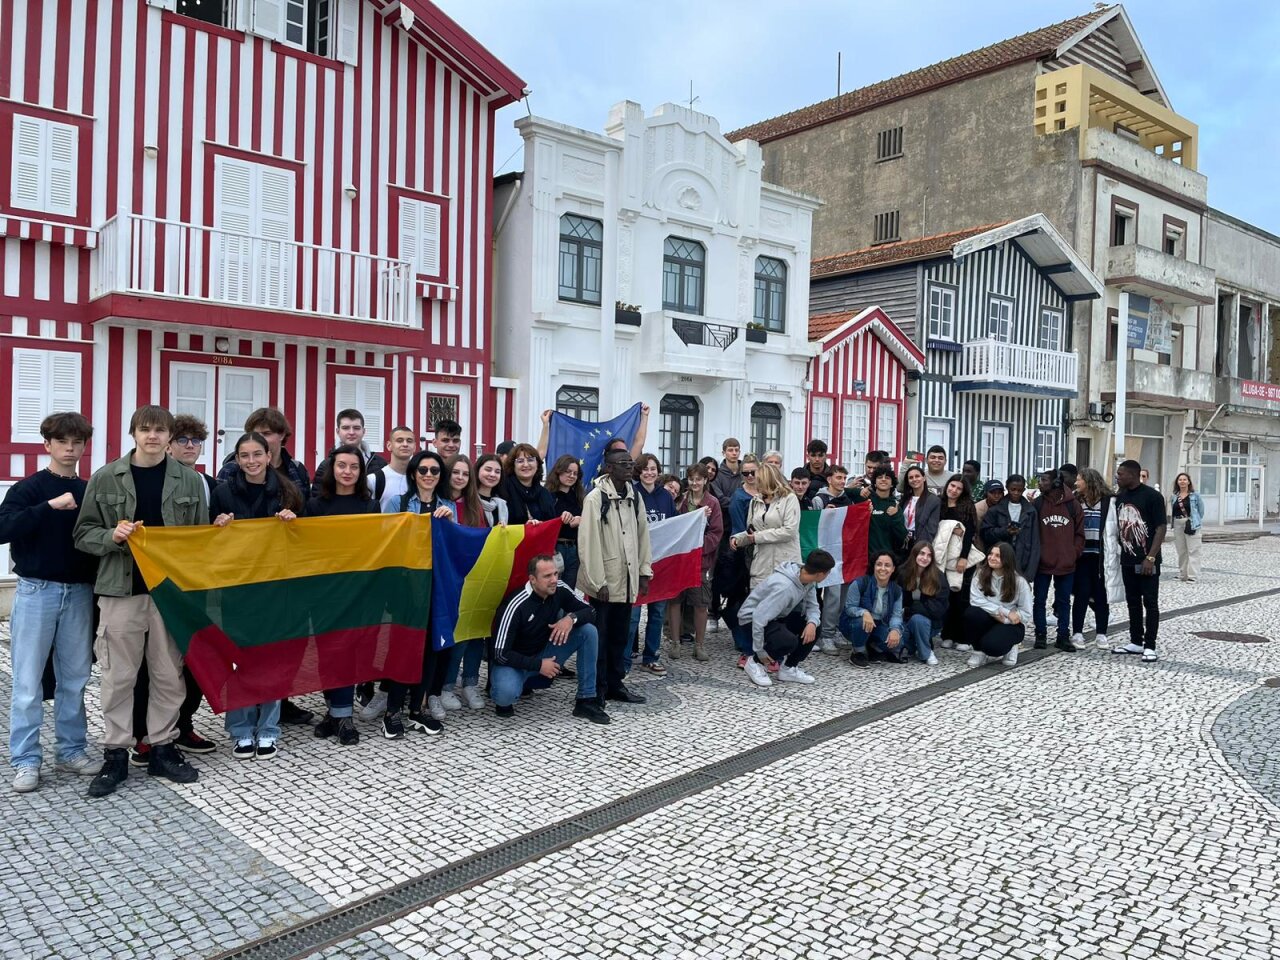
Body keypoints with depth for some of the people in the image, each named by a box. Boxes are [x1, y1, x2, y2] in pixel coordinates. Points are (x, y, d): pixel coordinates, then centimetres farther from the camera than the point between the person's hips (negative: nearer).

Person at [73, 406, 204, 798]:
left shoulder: (190, 481, 3)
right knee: (118, 676, 5)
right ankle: (115, 755, 17)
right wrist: (112, 536, -15)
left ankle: (163, 748, 22)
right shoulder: (105, 479, 1)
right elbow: (84, 534, 5)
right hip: (121, 590, -1)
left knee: (169, 674, 9)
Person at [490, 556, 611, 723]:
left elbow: (590, 611, -4)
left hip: (545, 652, 6)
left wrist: (571, 618, -26)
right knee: (506, 694, -38)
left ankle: (586, 701, -8)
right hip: (515, 661, -5)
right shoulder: (515, 606, -27)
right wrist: (538, 665, -25)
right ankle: (503, 698, 3)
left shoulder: (560, 589, -13)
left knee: (588, 630, -14)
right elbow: (500, 653, -24)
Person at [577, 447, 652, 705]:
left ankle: (615, 684, 27)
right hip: (603, 582, -6)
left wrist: (644, 572, 8)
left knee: (620, 635, 15)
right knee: (599, 636, 2)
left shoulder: (635, 497, 8)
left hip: (627, 580, 6)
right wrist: (598, 582, -16)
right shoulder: (595, 498, -12)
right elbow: (588, 543, -15)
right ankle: (596, 690, 13)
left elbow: (643, 536, 13)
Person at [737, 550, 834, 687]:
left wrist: (812, 623, -23)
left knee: (815, 626, -6)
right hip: (752, 619, -9)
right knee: (789, 641, -32)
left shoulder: (807, 579, -9)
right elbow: (759, 618, -34)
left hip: (777, 616, 9)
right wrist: (760, 652, -26)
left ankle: (788, 668, 5)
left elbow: (812, 606, 0)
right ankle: (755, 663, -5)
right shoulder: (784, 587, -35)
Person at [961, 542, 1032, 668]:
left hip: (1011, 624, -3)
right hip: (988, 620, 3)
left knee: (991, 646, -31)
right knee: (971, 613, -31)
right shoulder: (980, 573, -8)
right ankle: (979, 651, -6)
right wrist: (1004, 611, -22)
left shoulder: (1019, 582, -11)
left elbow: (1026, 612, -6)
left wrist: (1004, 618, -19)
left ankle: (1010, 645, 8)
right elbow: (975, 599, -17)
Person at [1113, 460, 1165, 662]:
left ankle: (1149, 646, 5)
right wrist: (1119, 552, 11)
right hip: (1127, 560, 7)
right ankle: (1136, 642, 22)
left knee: (1150, 603, 0)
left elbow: (1161, 528, -13)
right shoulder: (1120, 497, 9)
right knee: (1133, 602, 13)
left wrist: (1151, 557, -18)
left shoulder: (1152, 496, -11)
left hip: (1146, 561, -7)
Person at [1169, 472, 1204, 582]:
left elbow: (1201, 510, 3)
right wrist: (1172, 522, 6)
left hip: (1191, 525, -4)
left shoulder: (1195, 495, -1)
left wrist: (1197, 521, 2)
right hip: (1178, 525, 5)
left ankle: (1192, 576, -6)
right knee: (1181, 551, 11)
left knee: (1193, 550, -6)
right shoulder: (1174, 496, 9)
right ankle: (1182, 574, 20)